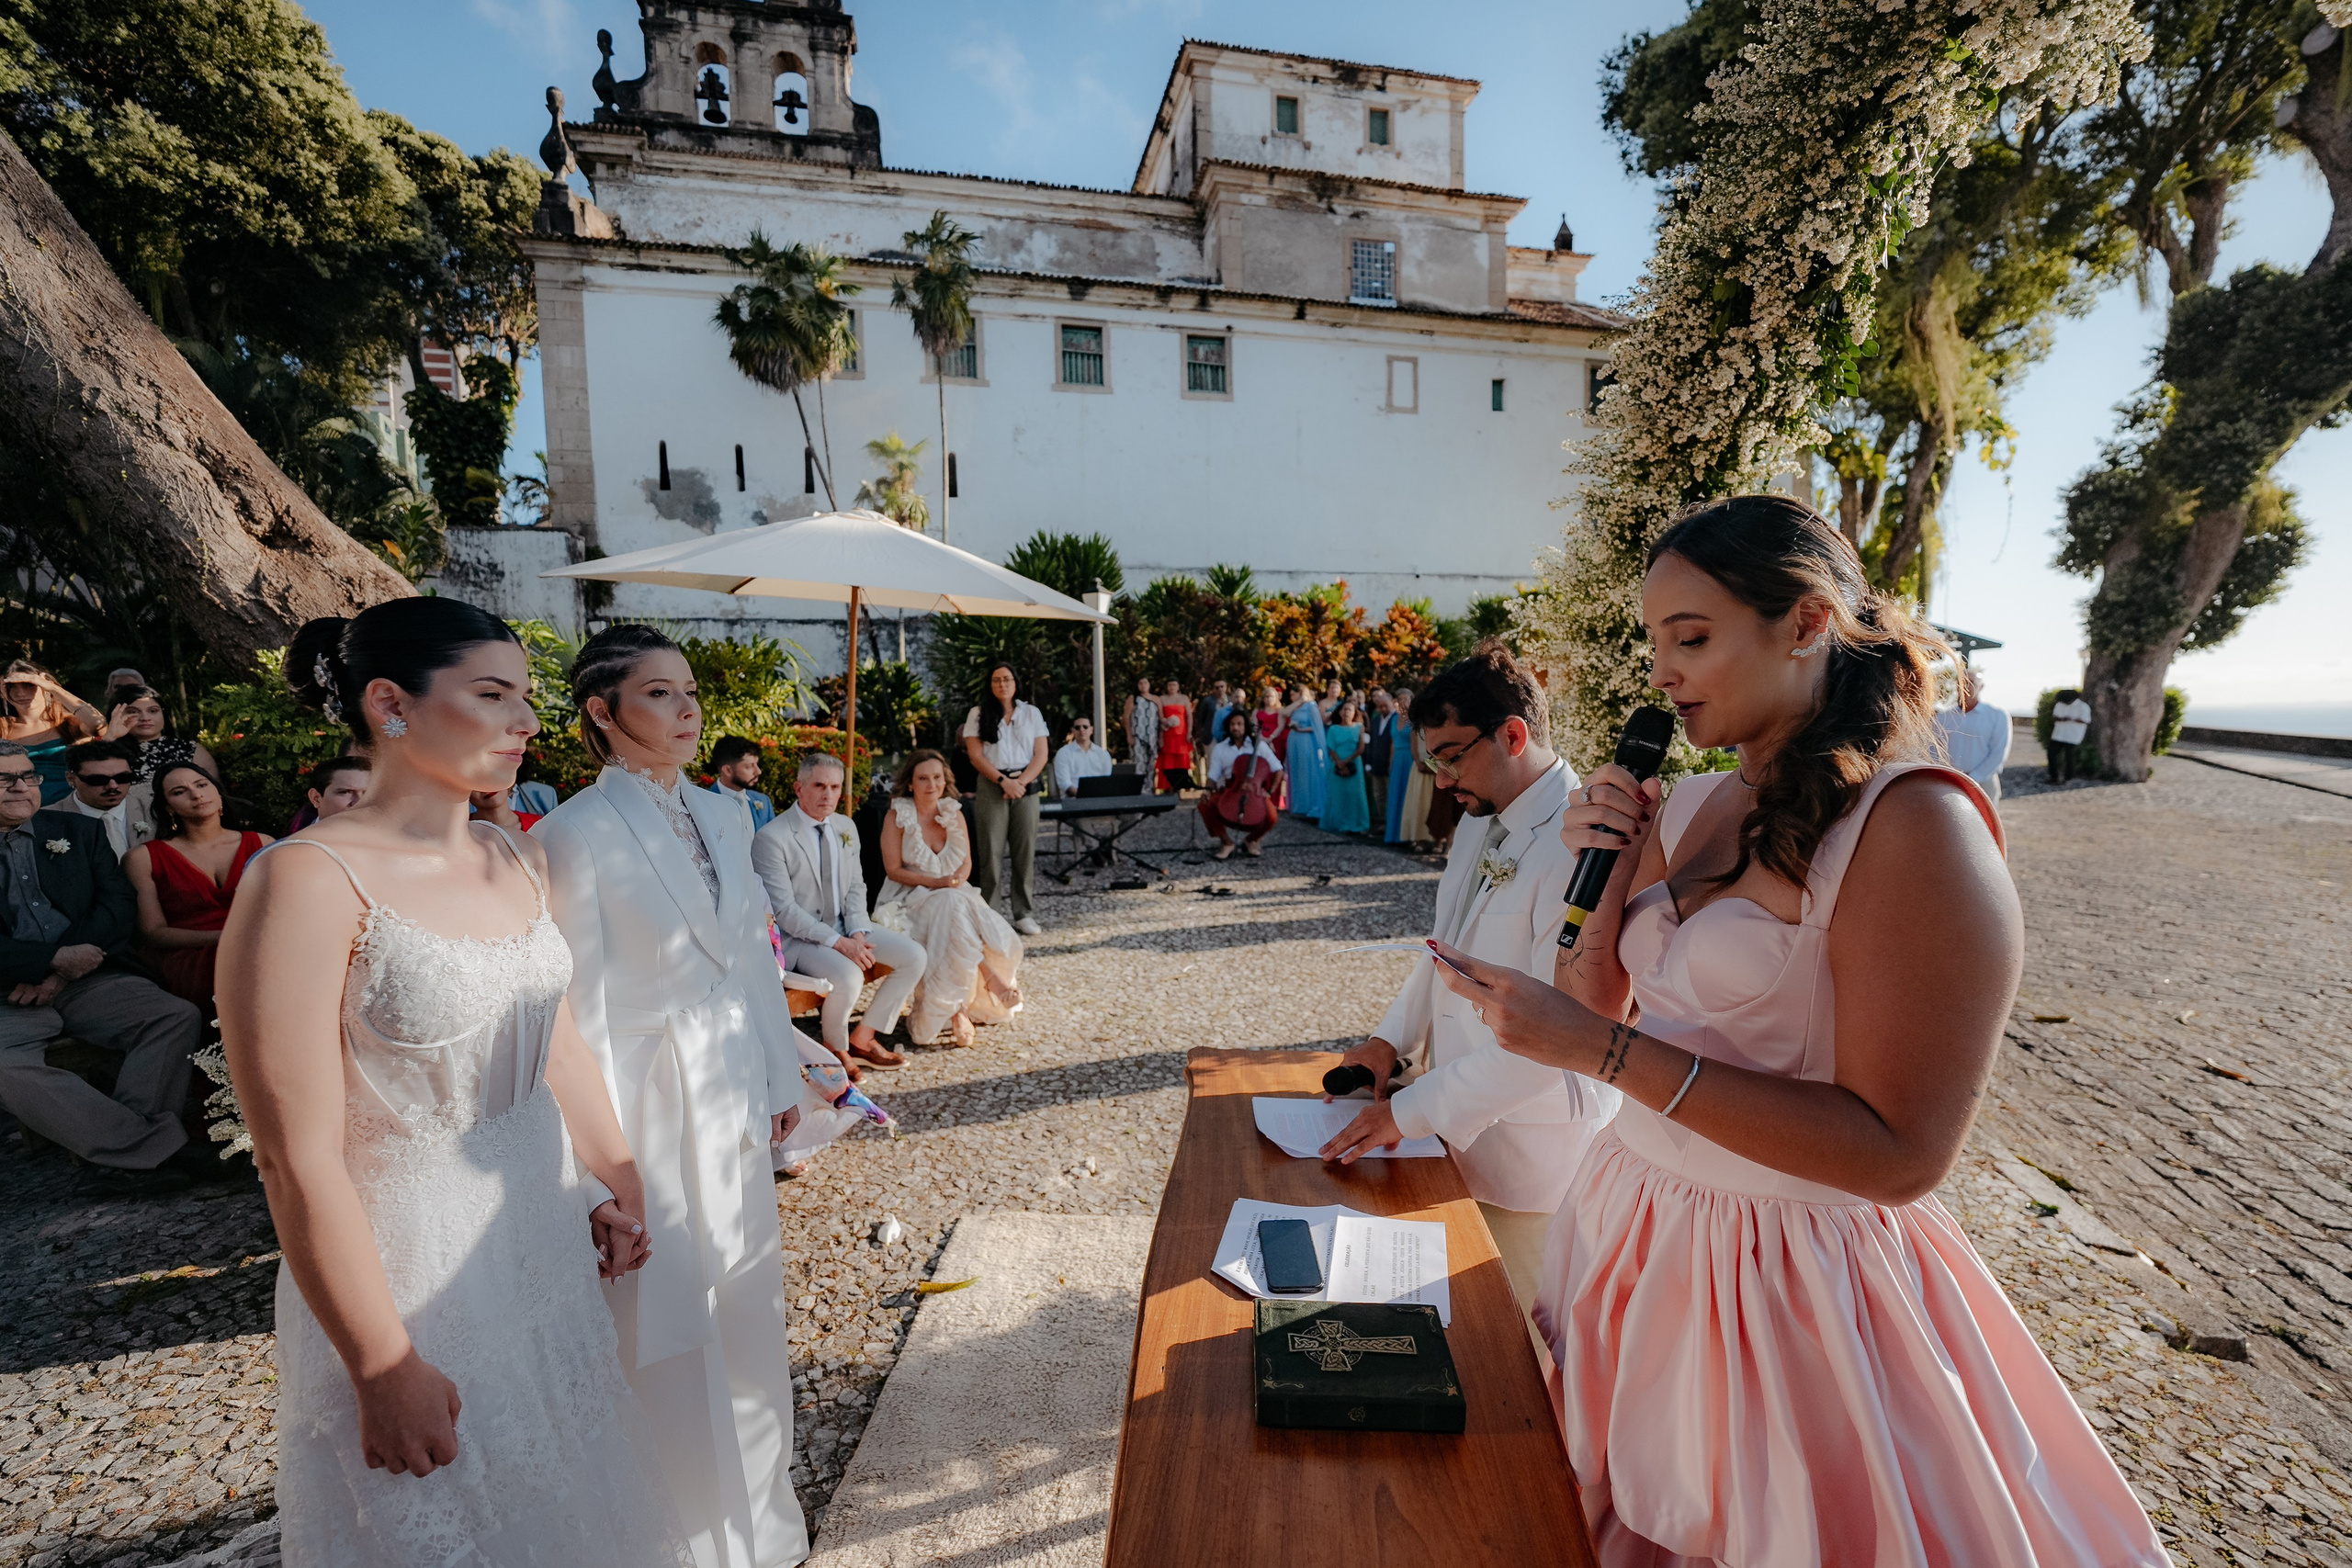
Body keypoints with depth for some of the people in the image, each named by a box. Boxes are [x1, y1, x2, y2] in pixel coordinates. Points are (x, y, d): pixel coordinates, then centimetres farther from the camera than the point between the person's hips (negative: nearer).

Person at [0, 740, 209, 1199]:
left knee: (179, 1017, -24)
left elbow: (119, 904, 4)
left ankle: (117, 1159, -27)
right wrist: (56, 958, -12)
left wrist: (64, 972, -7)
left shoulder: (79, 831, 14)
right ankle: (154, 1150, -33)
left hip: (89, 978, 2)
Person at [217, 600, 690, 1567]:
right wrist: (384, 1369, -16)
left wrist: (621, 1183, 14)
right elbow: (300, 1161, -21)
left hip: (546, 1237, 7)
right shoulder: (310, 882, -21)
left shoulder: (518, 860, 0)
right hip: (410, 1274, -6)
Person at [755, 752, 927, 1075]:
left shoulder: (846, 827, 7)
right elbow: (783, 909, -19)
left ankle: (863, 1037, 6)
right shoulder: (770, 838, -15)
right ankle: (834, 1045, -1)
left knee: (914, 957, -8)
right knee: (848, 976, -33)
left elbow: (856, 887, 9)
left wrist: (857, 934, -10)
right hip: (797, 938, -7)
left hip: (844, 929, 7)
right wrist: (838, 942, -24)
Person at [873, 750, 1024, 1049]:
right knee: (953, 907, -36)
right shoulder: (897, 817, -5)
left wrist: (958, 878, -16)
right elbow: (894, 870, -8)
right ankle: (992, 979, -26)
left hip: (955, 896, 4)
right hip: (910, 898, -4)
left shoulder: (954, 814, 7)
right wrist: (937, 882, -19)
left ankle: (958, 1009, -21)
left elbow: (966, 864, 8)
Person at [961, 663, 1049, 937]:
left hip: (1026, 786, 2)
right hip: (991, 786, -2)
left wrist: (1022, 781, -11)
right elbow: (976, 756, -1)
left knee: (1025, 850, 1)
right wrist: (1003, 781, -13)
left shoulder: (1031, 713, 11)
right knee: (991, 850, -4)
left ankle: (1023, 914, 8)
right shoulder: (978, 714, 7)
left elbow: (1041, 755, 5)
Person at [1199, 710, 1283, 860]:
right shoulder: (1219, 749, 1)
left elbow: (1278, 770, 2)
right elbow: (1213, 776, 0)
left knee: (1271, 816, -29)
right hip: (1228, 790, 1)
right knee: (1206, 805, -28)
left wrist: (1270, 792, -8)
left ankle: (1251, 841, 7)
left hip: (1255, 792, -1)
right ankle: (1226, 842, -4)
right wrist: (1209, 790, -20)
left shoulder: (1259, 746, -1)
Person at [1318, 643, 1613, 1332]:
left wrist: (1411, 1111, -22)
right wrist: (1392, 1039, 5)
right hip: (1463, 1127, 8)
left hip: (1531, 1147, -7)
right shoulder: (1482, 823, 5)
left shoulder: (1580, 844, -25)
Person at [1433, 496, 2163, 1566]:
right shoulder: (1688, 808, 1)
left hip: (1786, 1283, -6)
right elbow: (1597, 1004, 7)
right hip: (1637, 1229, 6)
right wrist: (1600, 871, -9)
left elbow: (1902, 1151, -22)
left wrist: (1608, 1053, -27)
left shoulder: (1914, 823, -18)